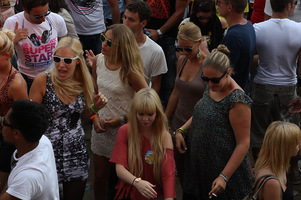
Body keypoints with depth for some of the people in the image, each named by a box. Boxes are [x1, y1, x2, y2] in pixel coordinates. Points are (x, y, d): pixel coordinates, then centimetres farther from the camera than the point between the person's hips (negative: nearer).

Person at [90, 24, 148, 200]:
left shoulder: (130, 71, -21)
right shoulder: (99, 60, -4)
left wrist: (122, 119, -15)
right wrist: (95, 116, -1)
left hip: (123, 128, -5)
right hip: (101, 127, 5)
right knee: (100, 175, 15)